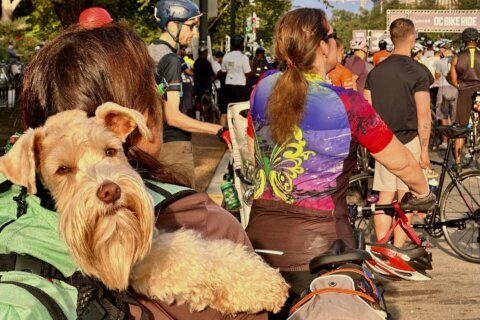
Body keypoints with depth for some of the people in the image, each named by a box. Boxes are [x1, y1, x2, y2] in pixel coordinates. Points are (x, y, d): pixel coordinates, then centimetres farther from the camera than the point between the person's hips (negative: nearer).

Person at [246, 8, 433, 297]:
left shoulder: (264, 88, 1)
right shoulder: (347, 104, -13)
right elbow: (401, 162, -2)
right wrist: (423, 192, 19)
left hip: (259, 239, 5)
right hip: (317, 246, -4)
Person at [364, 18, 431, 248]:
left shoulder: (376, 71, 4)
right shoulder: (418, 72, -10)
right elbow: (423, 115, -13)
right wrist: (424, 148, -6)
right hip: (409, 140, -4)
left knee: (384, 197, 10)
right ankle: (397, 251, 8)